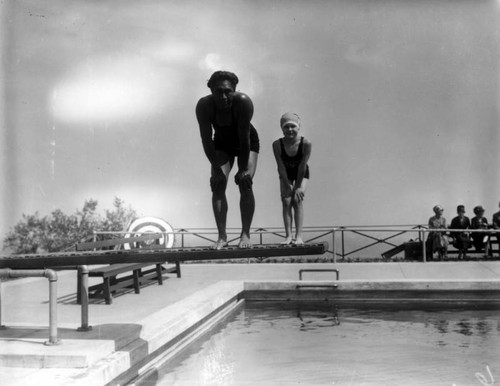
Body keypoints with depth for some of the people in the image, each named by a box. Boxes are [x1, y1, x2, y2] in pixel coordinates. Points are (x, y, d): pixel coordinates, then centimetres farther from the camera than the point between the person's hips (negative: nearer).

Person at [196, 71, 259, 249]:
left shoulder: (243, 102, -35)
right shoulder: (203, 105, -29)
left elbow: (244, 138, -30)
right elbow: (206, 140, -23)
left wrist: (243, 169, -26)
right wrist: (217, 169, -24)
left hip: (247, 142, -2)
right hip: (222, 144, 2)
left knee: (245, 184, -16)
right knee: (218, 185, -12)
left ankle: (245, 234, -9)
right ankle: (222, 236, -10)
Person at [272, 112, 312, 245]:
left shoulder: (305, 143, -30)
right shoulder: (277, 144, -26)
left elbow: (302, 166, -24)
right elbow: (281, 167, -20)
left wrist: (298, 186, -19)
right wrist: (287, 185, -18)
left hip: (301, 174, -1)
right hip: (286, 174, 2)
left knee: (297, 200, -13)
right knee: (286, 201, -9)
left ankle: (299, 236, -12)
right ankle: (288, 235, -8)